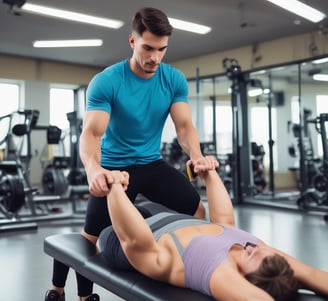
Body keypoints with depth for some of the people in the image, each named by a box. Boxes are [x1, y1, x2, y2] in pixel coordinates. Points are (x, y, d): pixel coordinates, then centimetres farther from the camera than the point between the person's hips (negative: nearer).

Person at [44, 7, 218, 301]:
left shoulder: (175, 80, -7)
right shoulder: (105, 81, -19)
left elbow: (184, 125, -12)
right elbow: (91, 133, -27)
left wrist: (197, 156, -35)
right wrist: (93, 168, -49)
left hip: (153, 163, 4)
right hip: (116, 166, -4)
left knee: (197, 210, -7)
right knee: (93, 237, 1)